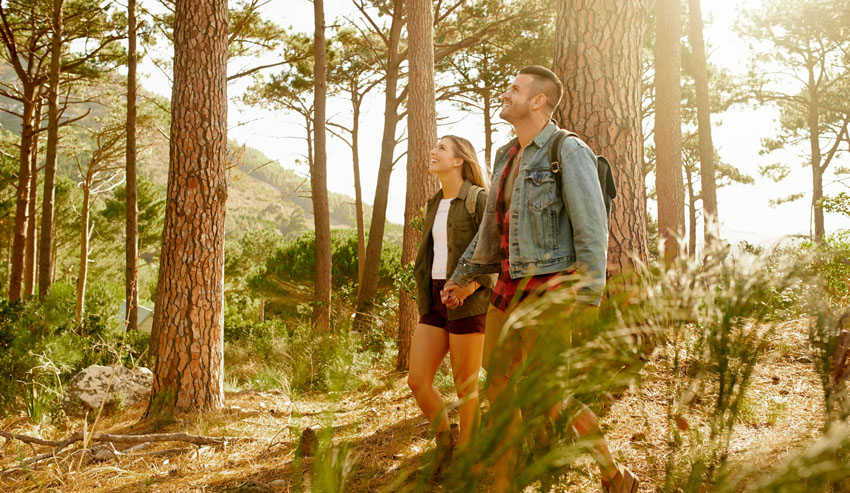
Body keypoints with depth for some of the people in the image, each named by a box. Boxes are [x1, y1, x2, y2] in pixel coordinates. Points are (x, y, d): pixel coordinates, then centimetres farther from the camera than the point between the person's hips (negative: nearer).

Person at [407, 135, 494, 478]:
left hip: (466, 302, -7)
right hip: (434, 299, 7)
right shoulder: (435, 204, 15)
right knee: (417, 381, 2)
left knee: (465, 385, 3)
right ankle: (444, 440, 23)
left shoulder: (478, 199, -7)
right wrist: (423, 291, 14)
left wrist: (474, 284, -23)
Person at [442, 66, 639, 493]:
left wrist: (587, 300, -20)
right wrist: (463, 276, 26)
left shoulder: (570, 153, -10)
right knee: (497, 385, 10)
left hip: (548, 290, -8)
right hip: (508, 287, 8)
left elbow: (592, 230, -15)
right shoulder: (507, 157, 14)